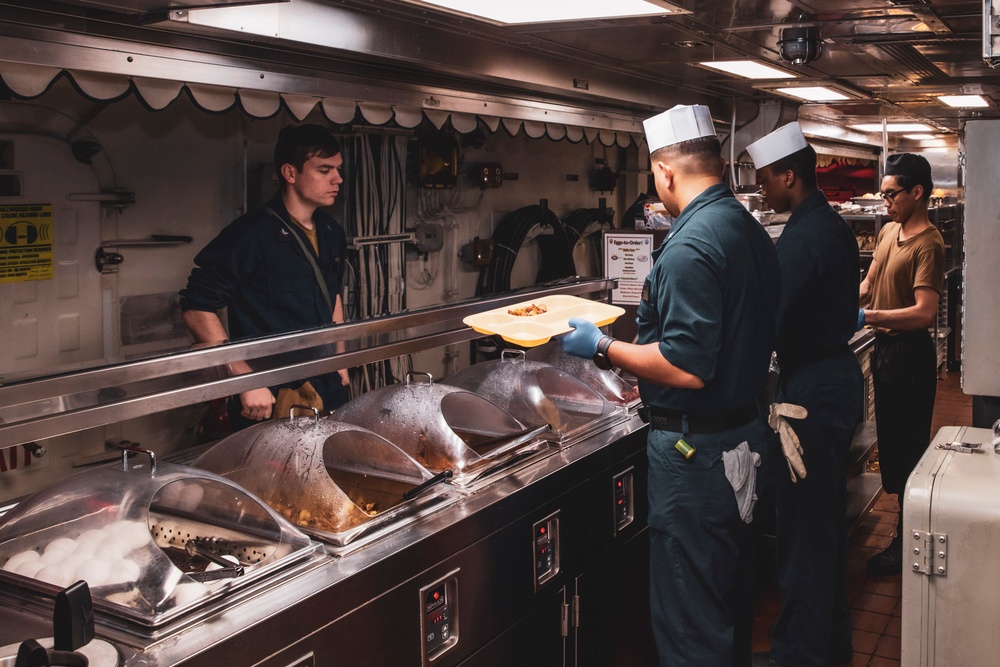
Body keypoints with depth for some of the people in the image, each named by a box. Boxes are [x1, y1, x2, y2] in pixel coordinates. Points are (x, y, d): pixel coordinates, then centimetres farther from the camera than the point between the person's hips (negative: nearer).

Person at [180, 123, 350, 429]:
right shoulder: (252, 234, -17)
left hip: (329, 390, 7)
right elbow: (197, 309, -19)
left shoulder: (332, 234, 6)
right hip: (272, 399, -7)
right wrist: (247, 380, -23)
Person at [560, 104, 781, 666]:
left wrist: (603, 347, -15)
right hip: (749, 433, 10)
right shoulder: (752, 230, 8)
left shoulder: (691, 246, -22)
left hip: (696, 451, -10)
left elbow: (687, 368, -26)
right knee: (733, 601, 25)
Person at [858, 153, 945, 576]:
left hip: (909, 352, -9)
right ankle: (903, 522, 35)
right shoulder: (888, 231, 9)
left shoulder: (928, 244, -19)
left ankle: (907, 542, 10)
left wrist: (867, 317, -31)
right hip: (885, 346, 9)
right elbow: (869, 283, 16)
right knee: (889, 440, 19)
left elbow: (924, 312, -28)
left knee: (906, 447, -1)